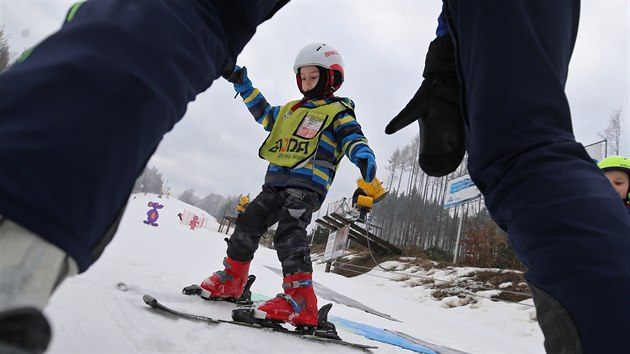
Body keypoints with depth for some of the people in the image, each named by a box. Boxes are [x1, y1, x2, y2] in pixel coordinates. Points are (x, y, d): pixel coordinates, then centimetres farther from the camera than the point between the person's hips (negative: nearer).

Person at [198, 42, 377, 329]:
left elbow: (352, 137, -10)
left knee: (289, 233, -24)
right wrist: (243, 86, 37)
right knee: (248, 223, 6)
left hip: (308, 185, -7)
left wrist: (363, 155, -33)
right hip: (276, 182, 8)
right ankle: (232, 280, 22)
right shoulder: (290, 110, 26)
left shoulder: (337, 111, 5)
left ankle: (300, 300, -27)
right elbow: (264, 113, 39)